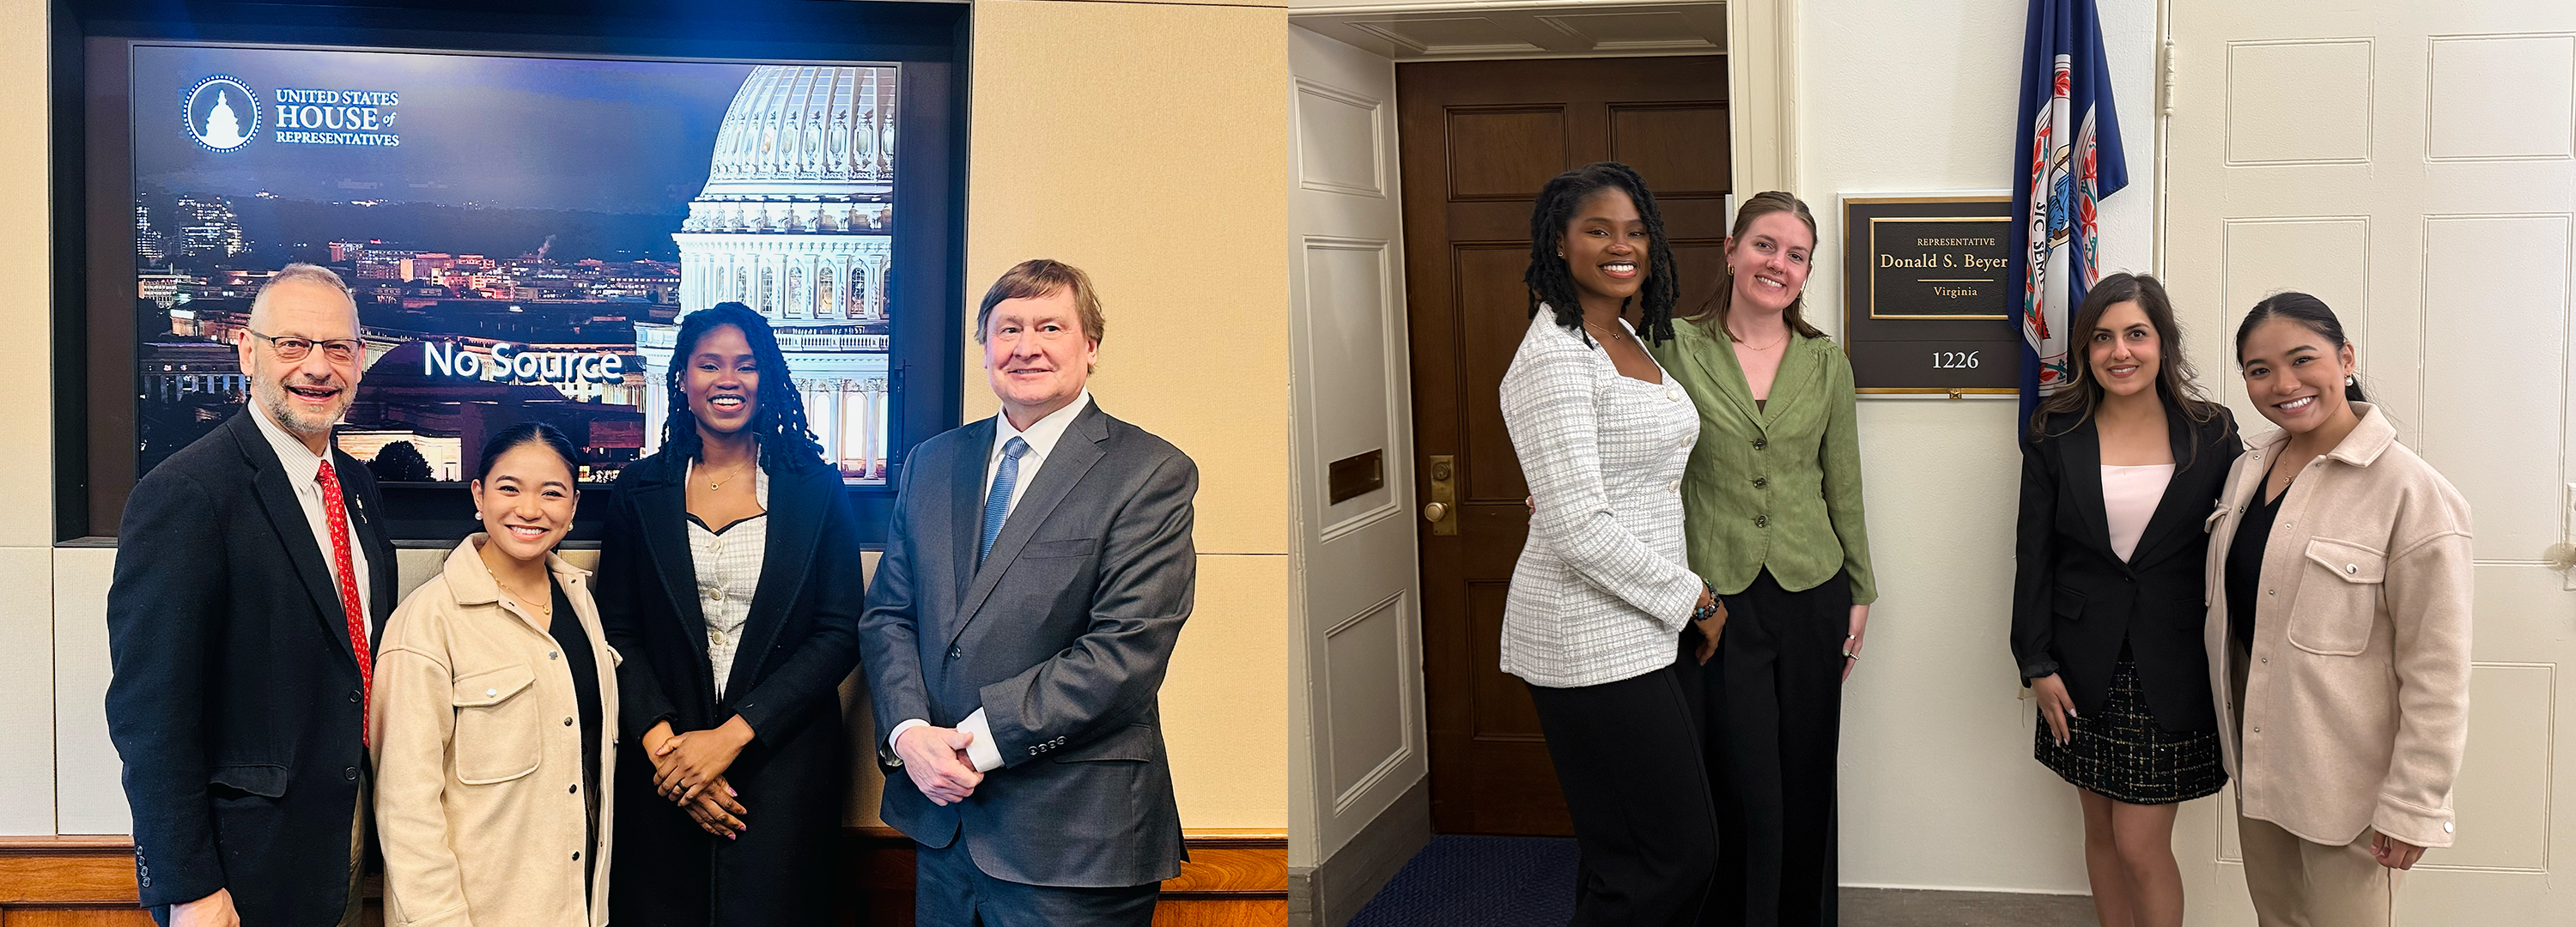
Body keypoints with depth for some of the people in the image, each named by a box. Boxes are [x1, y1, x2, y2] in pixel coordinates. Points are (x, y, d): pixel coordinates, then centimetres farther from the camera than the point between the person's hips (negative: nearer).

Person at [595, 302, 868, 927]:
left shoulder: (816, 489, 2)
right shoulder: (641, 491, 7)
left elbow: (839, 634, -4)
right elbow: (617, 633, 3)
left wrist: (731, 736, -12)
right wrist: (662, 743, -12)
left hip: (783, 766, -1)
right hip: (663, 775, 1)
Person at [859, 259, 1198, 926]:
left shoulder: (1151, 474, -8)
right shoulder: (933, 463, 12)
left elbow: (1125, 652, -16)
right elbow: (887, 614, 10)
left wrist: (980, 739, -16)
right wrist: (910, 732, -9)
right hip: (942, 819, 5)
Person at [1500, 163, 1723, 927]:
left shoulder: (1628, 339, 13)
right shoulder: (1554, 358, -16)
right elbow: (1579, 528, -21)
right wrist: (1693, 598, -12)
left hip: (1650, 628, 9)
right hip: (1593, 638, -9)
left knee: (1624, 854, 12)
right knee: (1674, 860, -7)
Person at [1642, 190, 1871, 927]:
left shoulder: (1825, 362, 6)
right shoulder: (1676, 347, -3)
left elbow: (1843, 485, 11)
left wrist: (1859, 591, 12)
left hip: (1810, 595, 3)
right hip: (1715, 598, -3)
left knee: (1806, 784, 10)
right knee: (1744, 790, -3)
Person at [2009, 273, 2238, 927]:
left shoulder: (2212, 434, -1)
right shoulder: (2054, 437, 1)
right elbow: (2034, 556, 1)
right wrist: (2036, 665, -3)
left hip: (2174, 670, -2)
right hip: (2087, 670, 2)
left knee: (2141, 847, -3)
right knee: (2102, 833, 12)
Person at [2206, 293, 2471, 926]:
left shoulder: (2411, 491, -18)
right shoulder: (2248, 468, 4)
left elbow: (2437, 673, -18)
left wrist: (2413, 806, -17)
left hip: (2345, 777, -7)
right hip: (2257, 753, 7)